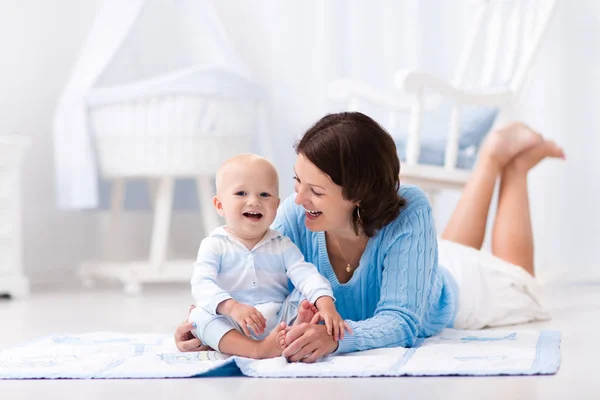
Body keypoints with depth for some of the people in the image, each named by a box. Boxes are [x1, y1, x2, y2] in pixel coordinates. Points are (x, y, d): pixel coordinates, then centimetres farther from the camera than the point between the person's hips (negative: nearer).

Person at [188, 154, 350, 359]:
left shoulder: (282, 246, 10)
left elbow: (307, 275, -5)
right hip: (231, 330, -2)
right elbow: (201, 284, -12)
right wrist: (232, 307, -32)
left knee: (312, 308, -19)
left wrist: (326, 303, -27)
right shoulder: (215, 245, 3)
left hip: (278, 323, 2)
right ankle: (257, 349, -46)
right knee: (198, 315, -28)